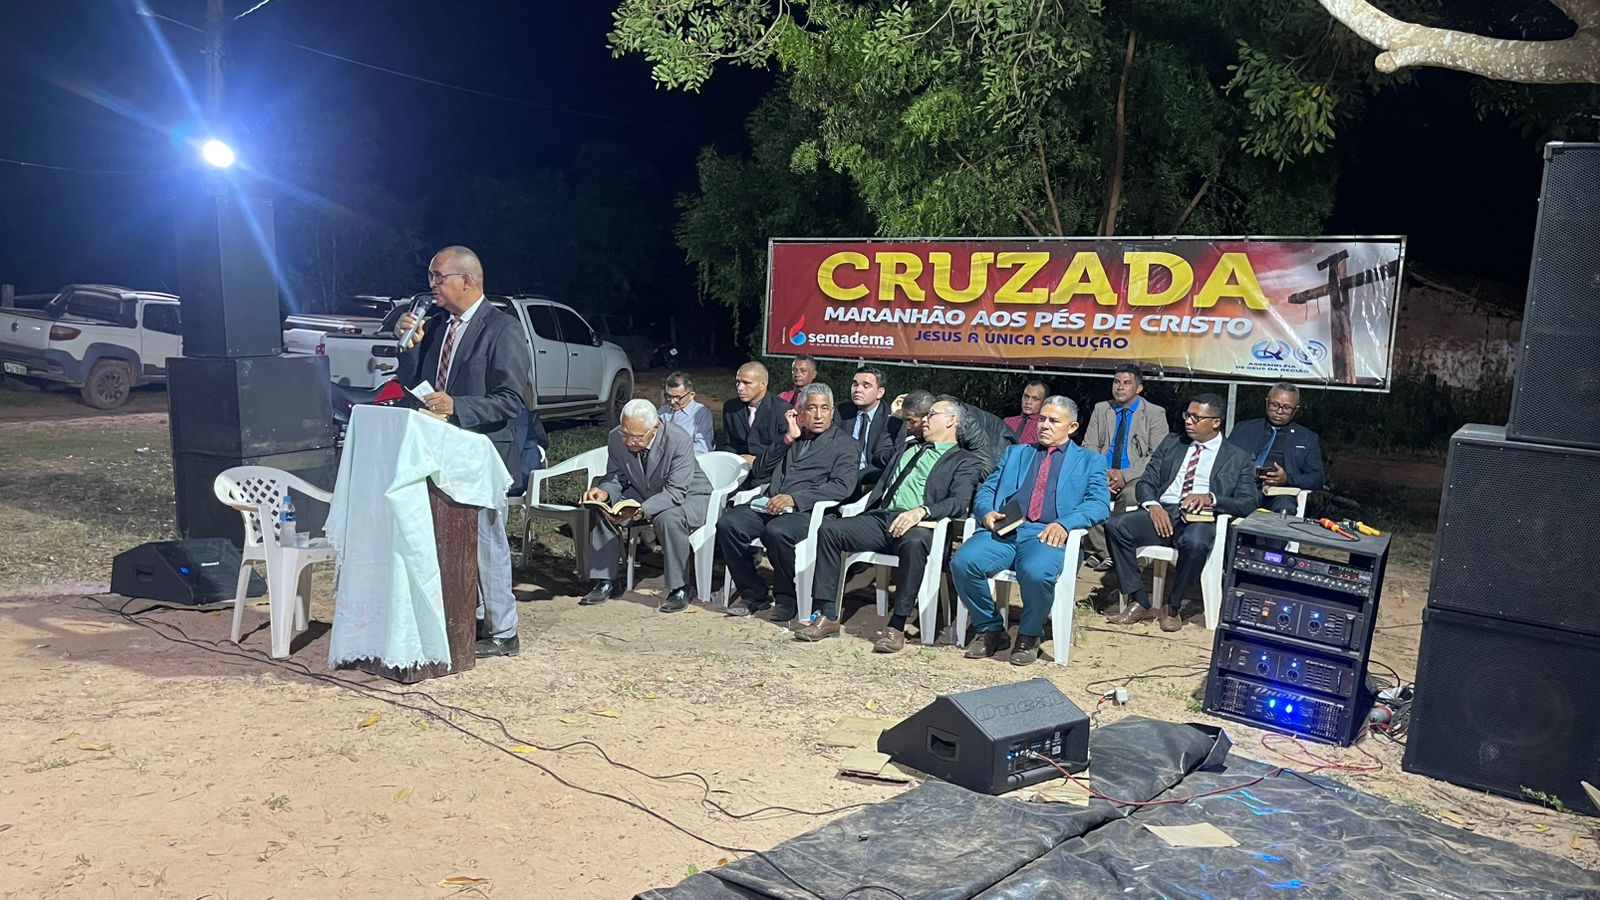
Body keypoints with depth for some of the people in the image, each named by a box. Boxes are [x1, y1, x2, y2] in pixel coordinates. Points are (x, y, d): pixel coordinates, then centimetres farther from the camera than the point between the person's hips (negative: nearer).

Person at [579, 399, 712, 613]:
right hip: (643, 495, 6)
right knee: (601, 509, -14)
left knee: (669, 518, -37)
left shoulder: (680, 441, -31)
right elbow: (616, 477, -2)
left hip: (689, 497, -5)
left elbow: (675, 492, -32)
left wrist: (641, 511, -46)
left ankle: (679, 589, -18)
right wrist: (604, 492, -27)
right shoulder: (616, 439, -16)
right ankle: (606, 583, -1)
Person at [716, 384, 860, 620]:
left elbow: (842, 486, -8)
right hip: (770, 507, 6)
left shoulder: (845, 444, 8)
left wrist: (795, 498, -17)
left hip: (806, 512, -5)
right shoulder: (791, 438, 26)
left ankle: (787, 598, -12)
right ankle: (753, 594, -6)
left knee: (777, 531, -36)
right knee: (728, 523, -19)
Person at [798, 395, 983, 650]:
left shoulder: (965, 461, 12)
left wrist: (921, 511, -22)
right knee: (829, 529, -18)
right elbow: (881, 486, 27)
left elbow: (959, 502, -8)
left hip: (919, 525, -5)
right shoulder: (907, 450, 32)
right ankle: (828, 617, -16)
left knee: (913, 543, -41)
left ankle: (897, 626, -31)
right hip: (881, 517, 6)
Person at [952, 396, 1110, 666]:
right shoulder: (1015, 452, 29)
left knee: (1036, 572, -37)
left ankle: (1029, 636, -7)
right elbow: (986, 490, 21)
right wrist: (986, 512, -3)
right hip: (1004, 529, 3)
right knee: (963, 562, -26)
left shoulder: (1090, 461, 20)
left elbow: (1099, 503, 3)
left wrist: (1065, 523, -15)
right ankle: (990, 630, -3)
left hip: (1047, 533, -3)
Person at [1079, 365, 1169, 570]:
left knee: (1129, 495, -37)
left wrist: (1125, 475, -16)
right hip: (1103, 475, 3)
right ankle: (1100, 551, -23)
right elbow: (1089, 447, 10)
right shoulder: (1100, 409, 16)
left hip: (1135, 478, -3)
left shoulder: (1155, 414, 5)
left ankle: (1116, 554, -21)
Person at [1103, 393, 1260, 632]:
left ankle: (1172, 607, -16)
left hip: (1201, 519, -3)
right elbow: (1146, 481, 13)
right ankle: (1139, 604, -17)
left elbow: (1247, 504, 2)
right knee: (1115, 526, -26)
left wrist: (1210, 498, -16)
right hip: (1162, 513, 3)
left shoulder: (1238, 459, 13)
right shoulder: (1171, 443, 21)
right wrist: (1152, 505, -10)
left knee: (1195, 542, -40)